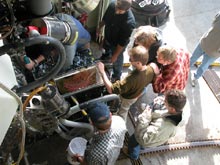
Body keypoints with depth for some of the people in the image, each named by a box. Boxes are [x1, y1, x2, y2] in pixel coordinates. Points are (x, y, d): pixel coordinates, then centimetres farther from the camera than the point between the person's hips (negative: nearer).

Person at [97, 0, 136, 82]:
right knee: (106, 48, 38)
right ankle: (107, 55, 75)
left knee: (116, 61, 22)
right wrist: (99, 27, 13)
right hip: (107, 36, 6)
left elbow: (122, 42, -30)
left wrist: (115, 55, -20)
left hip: (117, 44, -5)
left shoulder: (129, 22, -43)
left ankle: (116, 76, 53)